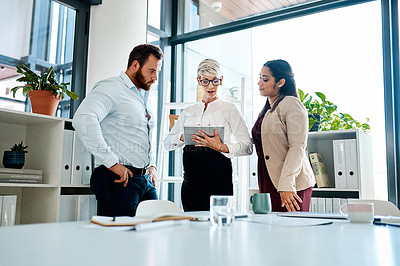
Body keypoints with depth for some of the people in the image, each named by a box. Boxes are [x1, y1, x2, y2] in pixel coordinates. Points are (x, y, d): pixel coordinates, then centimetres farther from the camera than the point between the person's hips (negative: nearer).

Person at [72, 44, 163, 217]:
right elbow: (82, 119, -27)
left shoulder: (144, 97, 21)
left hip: (146, 181, 9)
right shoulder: (112, 88, -8)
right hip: (119, 179, -8)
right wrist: (112, 163, -26)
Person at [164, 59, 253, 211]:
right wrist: (184, 136, -7)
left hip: (218, 180, -3)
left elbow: (247, 147, -4)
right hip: (190, 180, 4)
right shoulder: (188, 111, 17)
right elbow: (167, 143, 13)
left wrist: (221, 147, -20)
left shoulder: (229, 109, 5)